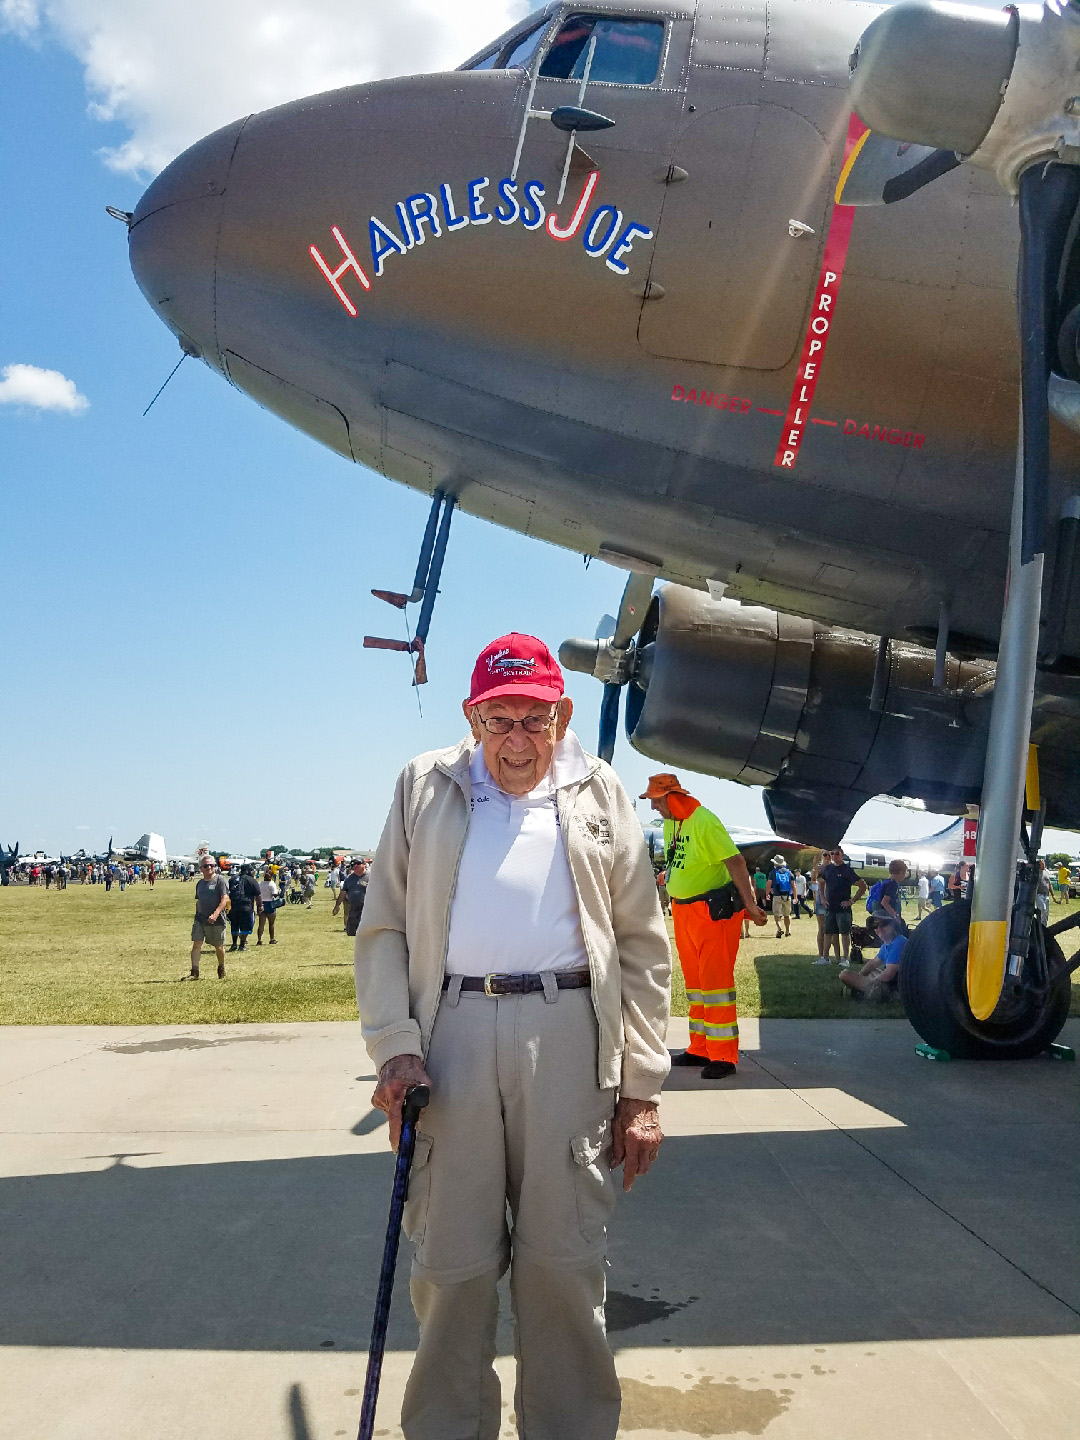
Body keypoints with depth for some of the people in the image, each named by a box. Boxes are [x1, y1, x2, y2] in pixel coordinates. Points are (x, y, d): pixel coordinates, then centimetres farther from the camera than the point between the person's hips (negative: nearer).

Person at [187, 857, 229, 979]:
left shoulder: (220, 880, -6)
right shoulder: (200, 883, 13)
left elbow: (225, 899, -15)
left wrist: (216, 914, -25)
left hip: (217, 920, -5)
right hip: (200, 919, 5)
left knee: (219, 946, 7)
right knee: (196, 944, -8)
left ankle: (221, 970, 29)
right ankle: (194, 972, -9)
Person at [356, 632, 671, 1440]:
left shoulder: (599, 796, 10)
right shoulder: (425, 788, 11)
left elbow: (643, 947, 8)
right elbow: (383, 929, 9)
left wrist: (641, 1090, 3)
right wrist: (394, 1047, -4)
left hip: (568, 1035, 0)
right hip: (452, 1032, 1)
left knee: (565, 1265, 5)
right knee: (453, 1264, 6)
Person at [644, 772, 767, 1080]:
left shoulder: (704, 822, -20)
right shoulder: (670, 823, 7)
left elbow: (736, 862, -23)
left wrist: (750, 904, -26)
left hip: (713, 911, -9)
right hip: (683, 911, 9)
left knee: (715, 980, -7)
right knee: (694, 981, 15)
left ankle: (724, 1057, -1)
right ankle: (701, 1049, 25)